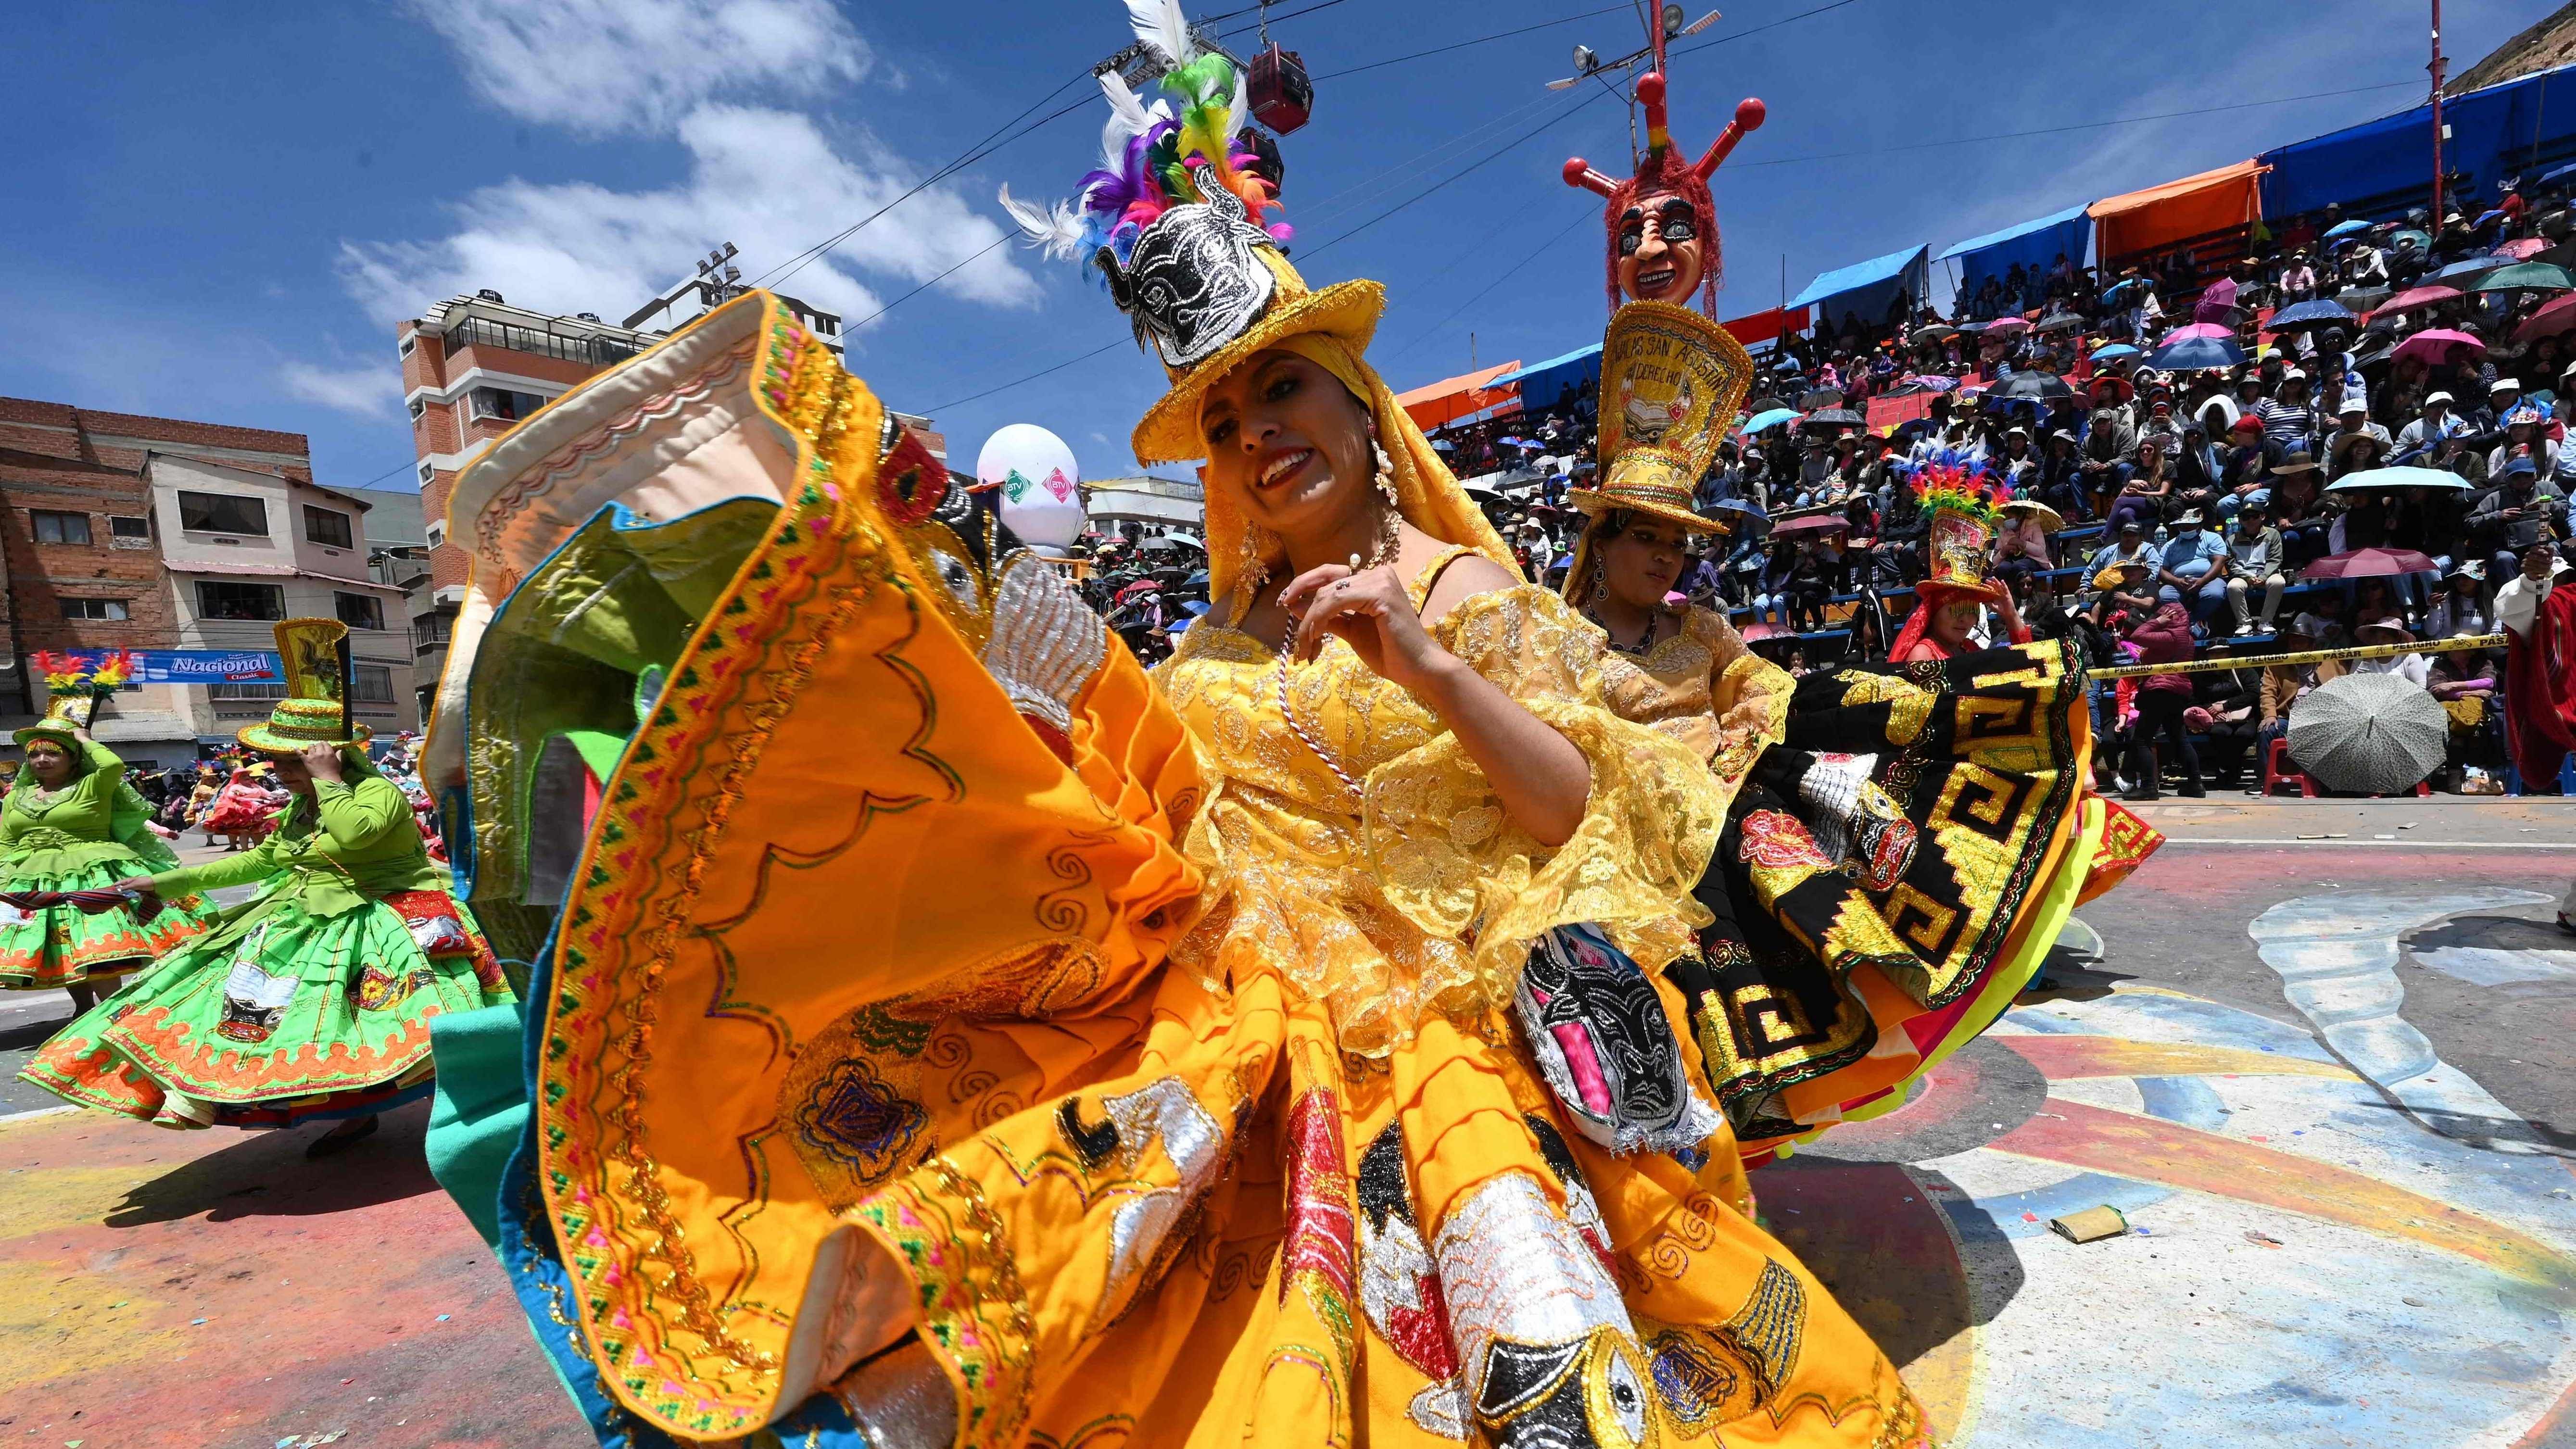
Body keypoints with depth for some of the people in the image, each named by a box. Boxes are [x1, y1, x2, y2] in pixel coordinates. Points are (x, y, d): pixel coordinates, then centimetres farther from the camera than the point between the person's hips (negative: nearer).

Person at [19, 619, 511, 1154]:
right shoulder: (301, 806, 15)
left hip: (376, 921, -10)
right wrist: (172, 881, 26)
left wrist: (326, 778, -25)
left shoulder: (377, 791, -15)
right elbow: (262, 859, 26)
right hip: (308, 920, 10)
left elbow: (352, 833, -36)